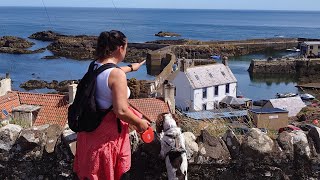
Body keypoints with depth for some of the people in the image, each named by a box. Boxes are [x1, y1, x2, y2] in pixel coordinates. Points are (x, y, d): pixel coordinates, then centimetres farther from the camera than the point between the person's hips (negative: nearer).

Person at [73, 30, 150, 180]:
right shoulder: (117, 75, -25)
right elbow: (121, 111, -27)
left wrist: (130, 68, 41)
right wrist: (139, 123, -9)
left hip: (90, 128, 7)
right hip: (109, 134, -7)